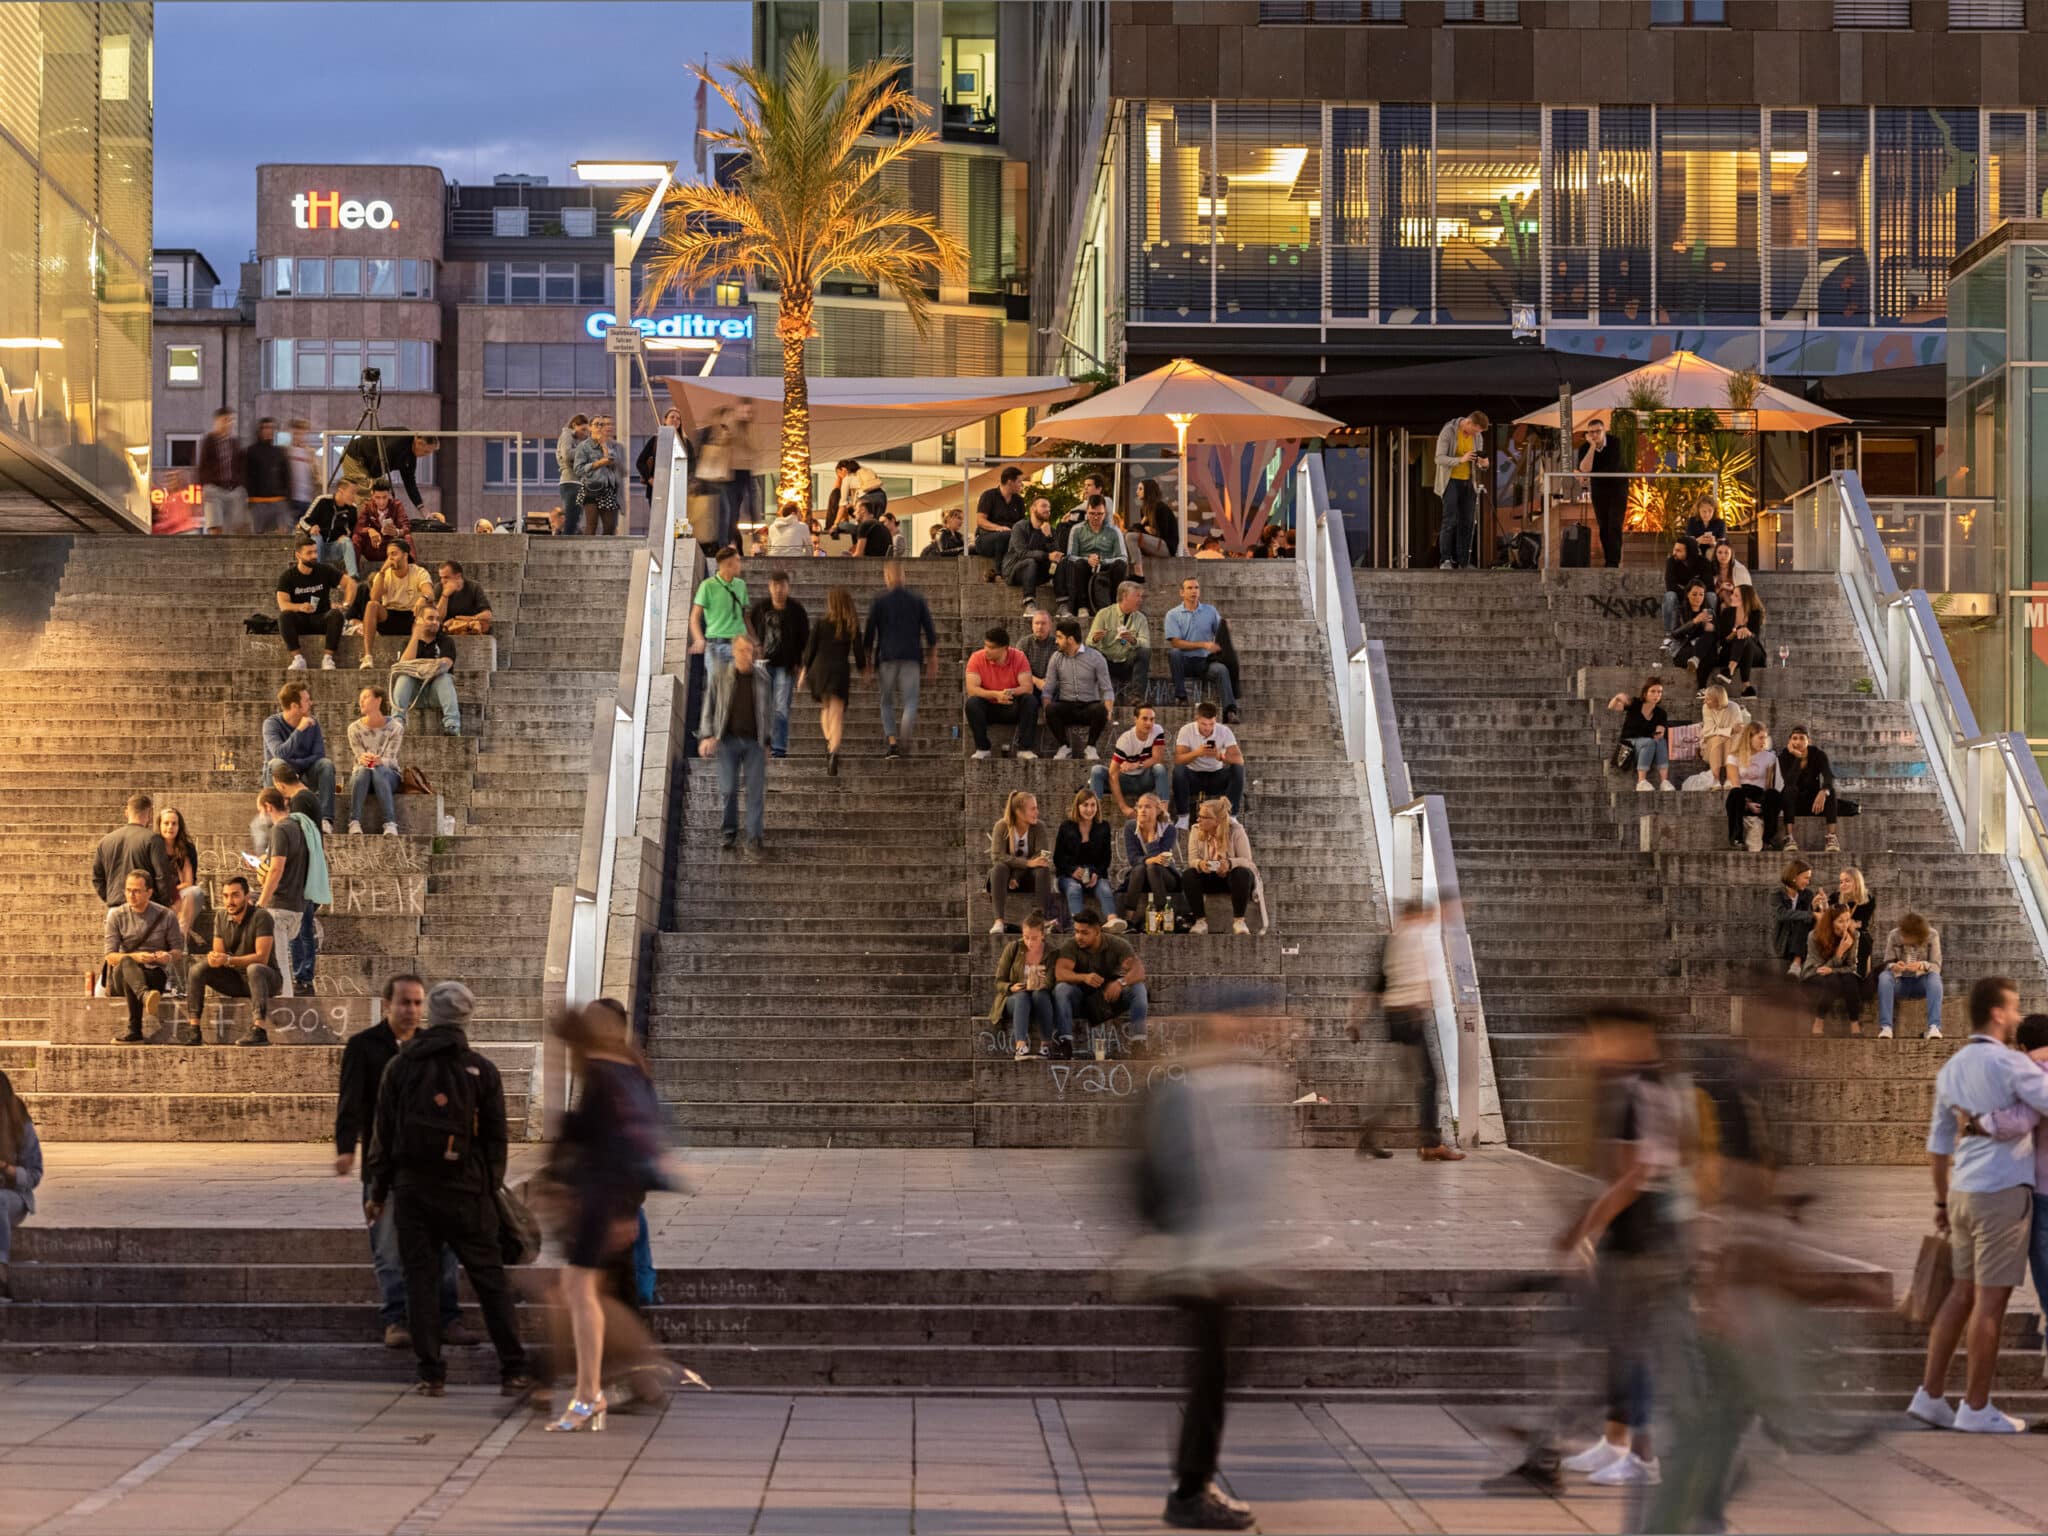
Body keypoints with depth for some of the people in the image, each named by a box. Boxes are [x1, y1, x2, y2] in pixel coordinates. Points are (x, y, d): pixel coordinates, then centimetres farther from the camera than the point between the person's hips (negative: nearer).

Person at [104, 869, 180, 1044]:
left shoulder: (165, 916, 5)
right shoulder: (117, 915, 5)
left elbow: (179, 948, 11)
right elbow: (110, 956, -1)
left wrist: (169, 956, -15)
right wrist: (135, 957, -22)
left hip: (154, 973, 0)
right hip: (122, 976, 0)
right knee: (126, 962, -39)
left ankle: (134, 1032, -46)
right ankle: (146, 996, -71)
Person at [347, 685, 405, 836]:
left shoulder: (395, 727, -5)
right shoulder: (355, 728, -1)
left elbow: (390, 759, -13)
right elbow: (357, 757, -8)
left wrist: (379, 761, -38)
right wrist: (362, 760, -34)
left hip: (388, 774, -1)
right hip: (362, 775, 1)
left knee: (379, 770, -38)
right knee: (362, 770, -36)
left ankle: (390, 824, -50)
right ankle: (354, 822, -45)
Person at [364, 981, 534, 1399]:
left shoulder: (400, 1066, 2)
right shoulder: (482, 1070, 1)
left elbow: (384, 1133, 3)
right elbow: (495, 1138, 2)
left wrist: (377, 1192, 9)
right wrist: (491, 1191, 11)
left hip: (412, 1191, 0)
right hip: (466, 1192, 0)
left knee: (420, 1279, 5)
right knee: (490, 1279, 3)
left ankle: (431, 1376, 3)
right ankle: (513, 1371, 0)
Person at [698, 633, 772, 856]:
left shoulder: (763, 680, 5)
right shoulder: (720, 679, 1)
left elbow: (769, 712, 13)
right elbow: (708, 710, 4)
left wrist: (767, 742, 12)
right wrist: (706, 737, -9)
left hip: (755, 742, 1)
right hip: (728, 740, -1)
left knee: (755, 791, -2)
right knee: (728, 789, -4)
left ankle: (753, 840, 2)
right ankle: (728, 830, 20)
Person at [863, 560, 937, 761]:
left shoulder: (879, 600, 0)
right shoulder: (917, 599, 5)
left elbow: (870, 632, 0)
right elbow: (930, 631, 6)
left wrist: (868, 659, 8)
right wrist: (932, 656, 14)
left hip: (887, 656, -1)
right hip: (911, 656, 1)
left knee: (887, 702, 11)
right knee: (910, 701, 1)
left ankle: (892, 742, -2)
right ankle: (904, 741, -19)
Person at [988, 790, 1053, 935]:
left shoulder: (1038, 828, -6)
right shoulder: (1002, 826, -12)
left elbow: (1042, 856, -16)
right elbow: (997, 856, -24)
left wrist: (1017, 876, -28)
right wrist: (1028, 863, -36)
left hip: (1026, 876, 2)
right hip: (1006, 874, -2)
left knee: (1043, 869, -29)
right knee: (1000, 867, -35)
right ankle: (999, 921, -45)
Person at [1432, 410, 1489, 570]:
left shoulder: (1478, 437, 5)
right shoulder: (1448, 432, -12)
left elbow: (1478, 461, 13)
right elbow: (1439, 459, -16)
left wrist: (1483, 464, -12)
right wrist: (1461, 459, -30)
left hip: (1468, 482, 5)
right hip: (1451, 480, -5)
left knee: (1467, 522, 2)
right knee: (1450, 520, -14)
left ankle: (1464, 562, 5)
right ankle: (1445, 560, -14)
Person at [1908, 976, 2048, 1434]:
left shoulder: (1951, 1070, 11)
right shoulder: (2010, 1064, -15)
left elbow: (1938, 1143, 16)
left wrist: (1942, 1202, 24)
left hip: (1964, 1192, 8)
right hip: (2003, 1193, -8)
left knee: (1964, 1293, 14)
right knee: (1992, 1298, -2)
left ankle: (1931, 1395, 12)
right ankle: (1976, 1408, 3)